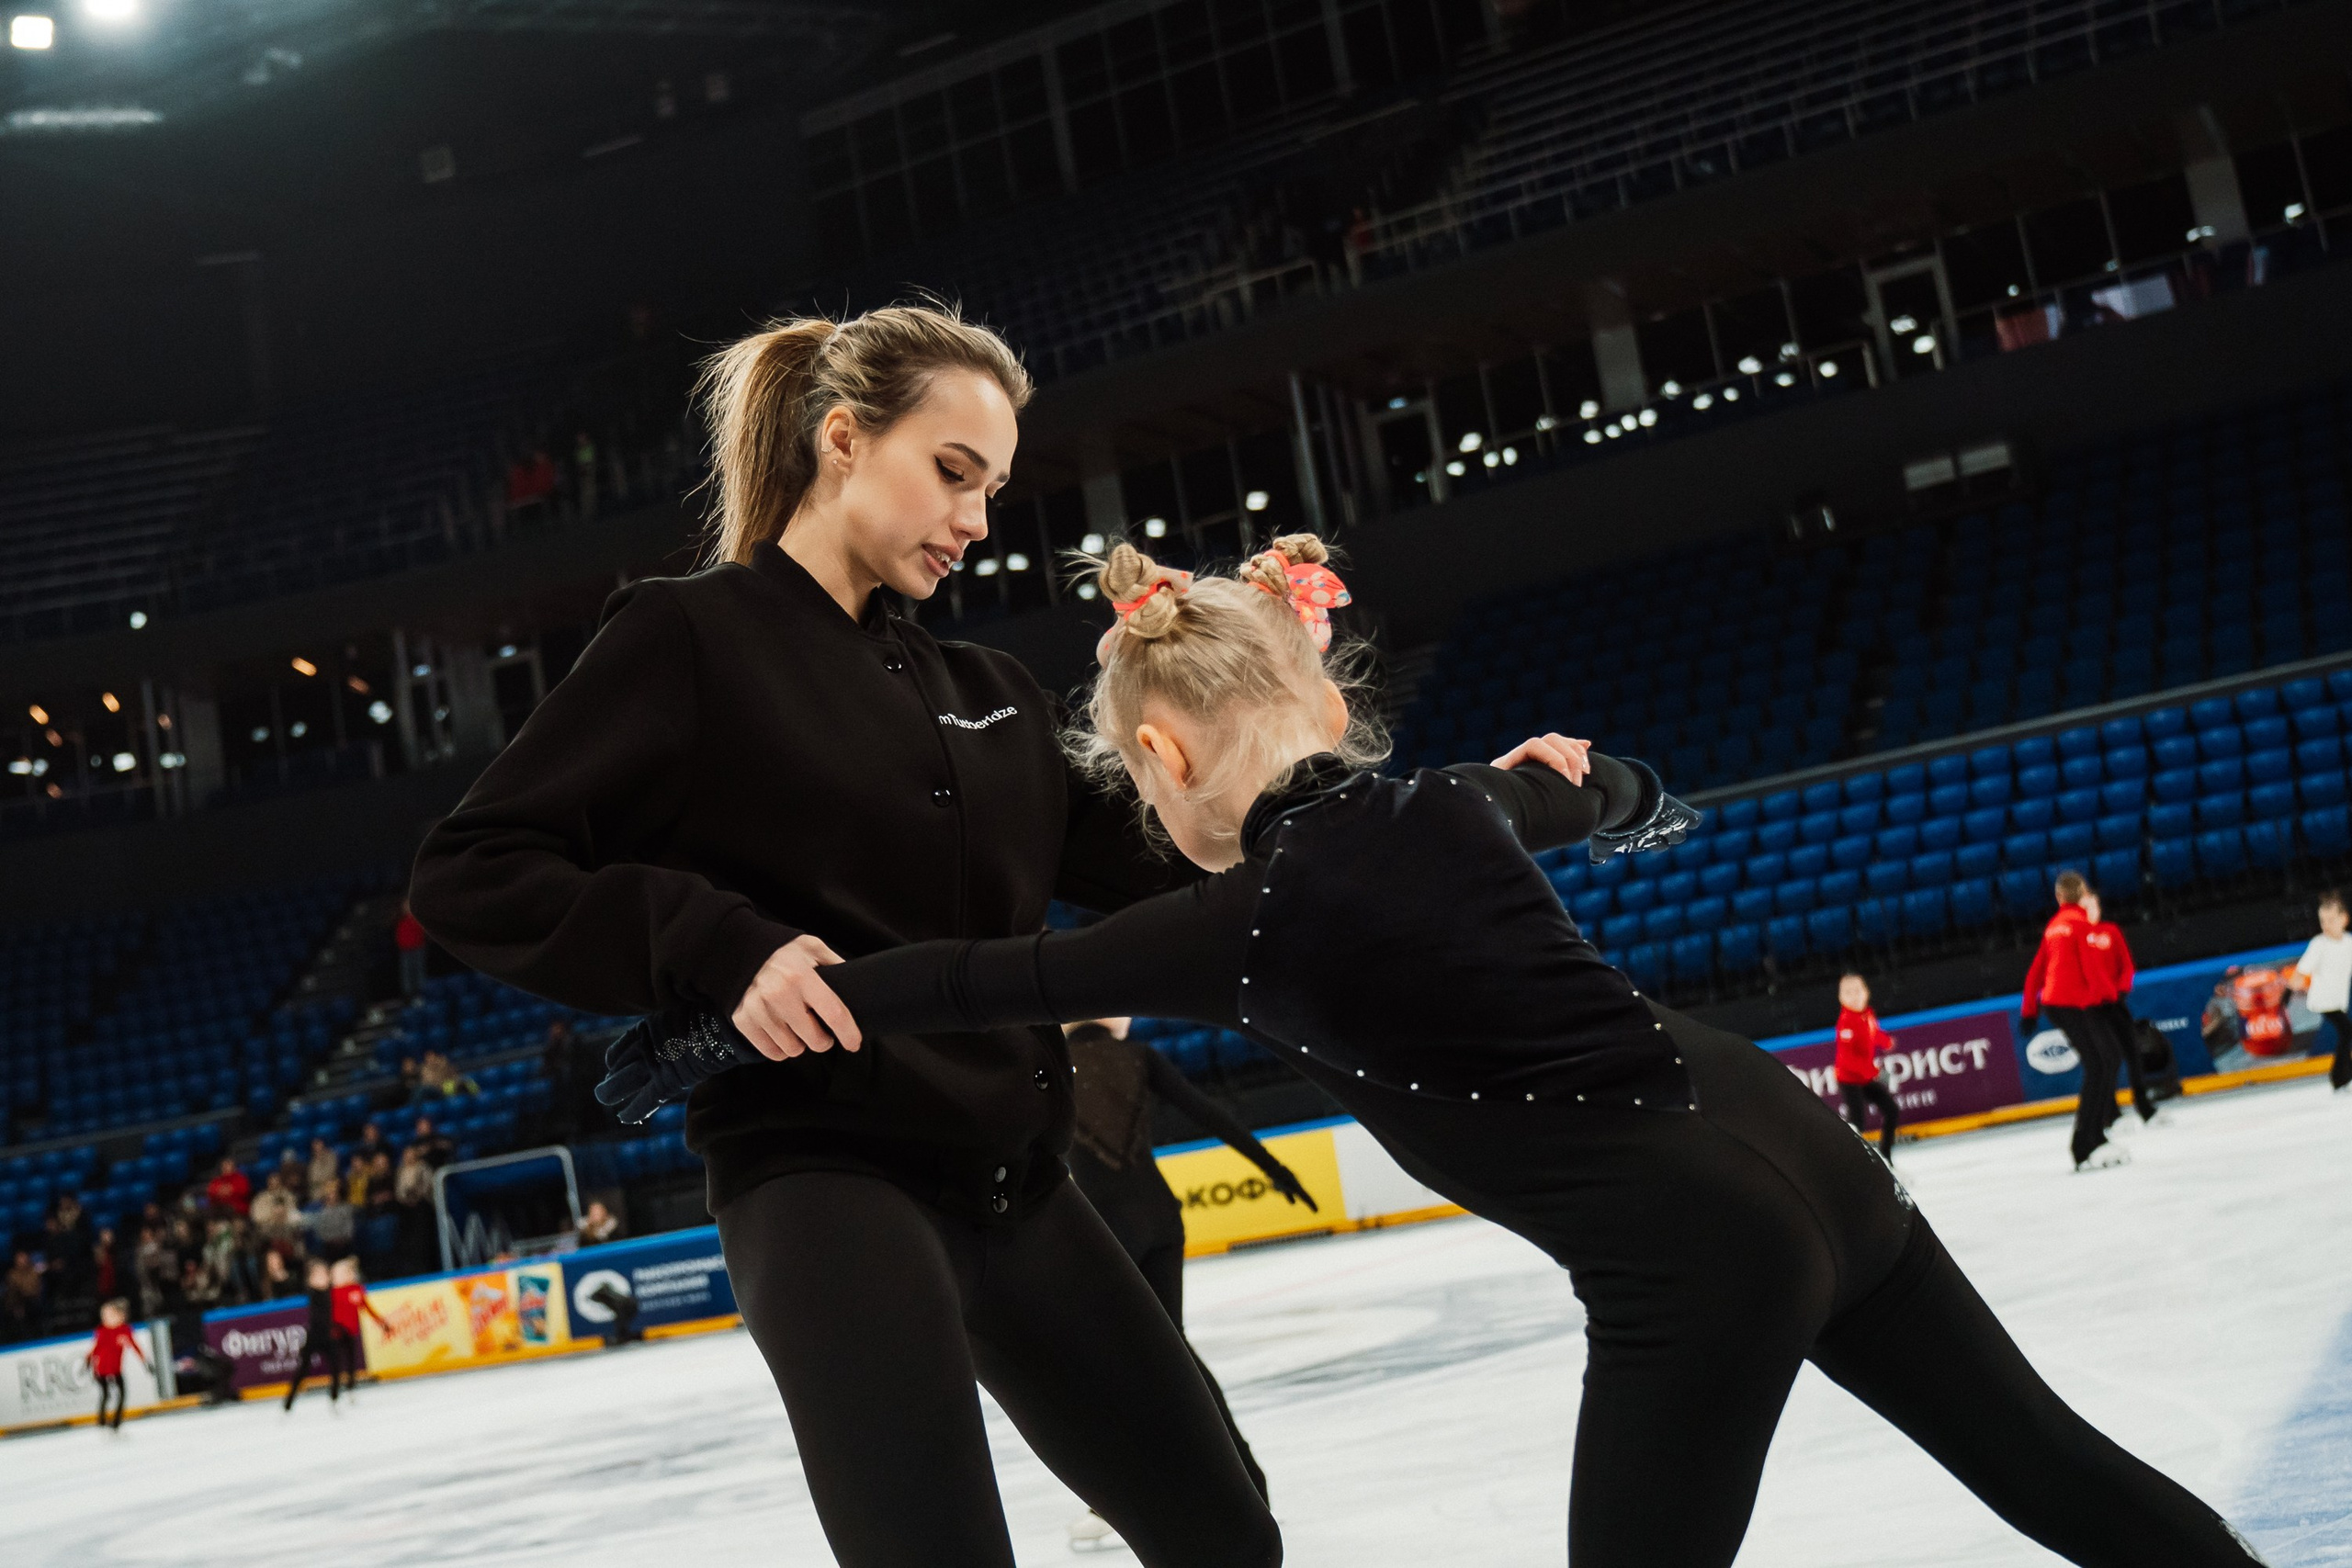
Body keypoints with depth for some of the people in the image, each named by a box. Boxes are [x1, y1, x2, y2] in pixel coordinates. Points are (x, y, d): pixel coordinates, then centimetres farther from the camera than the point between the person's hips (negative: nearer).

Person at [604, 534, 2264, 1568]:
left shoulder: (1258, 919, -11)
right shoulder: (1447, 804, 10)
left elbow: (985, 978, -12)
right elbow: (1591, 788, 33)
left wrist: (722, 1030, -4)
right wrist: (1627, 793, 58)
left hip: (1690, 1254, -8)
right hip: (1803, 1151, 8)